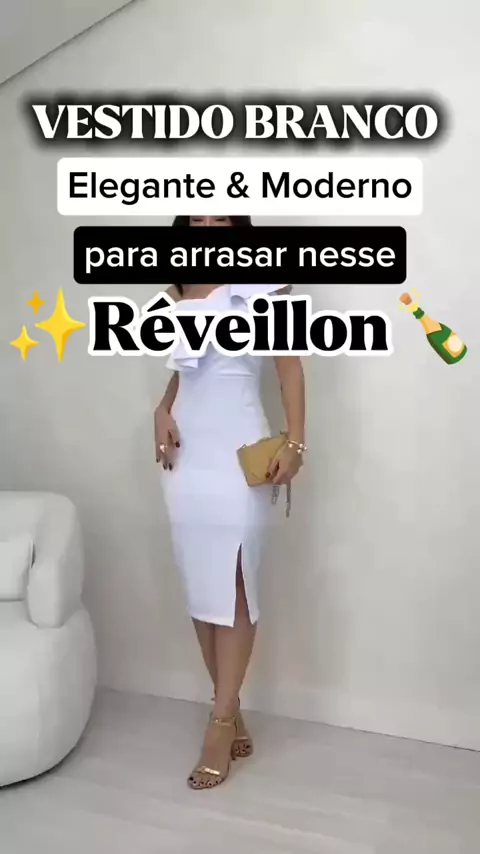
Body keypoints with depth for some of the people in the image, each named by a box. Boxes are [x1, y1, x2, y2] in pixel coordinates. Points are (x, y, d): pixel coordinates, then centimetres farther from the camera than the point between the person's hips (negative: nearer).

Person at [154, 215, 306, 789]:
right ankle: (232, 713, 22)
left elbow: (290, 367, -5)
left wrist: (295, 444, -12)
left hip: (237, 458, -5)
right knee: (199, 589, 8)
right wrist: (163, 410, 2)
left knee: (231, 589, -3)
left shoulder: (260, 287, -4)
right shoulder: (176, 294, 12)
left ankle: (221, 722, 9)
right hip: (186, 458, 6)